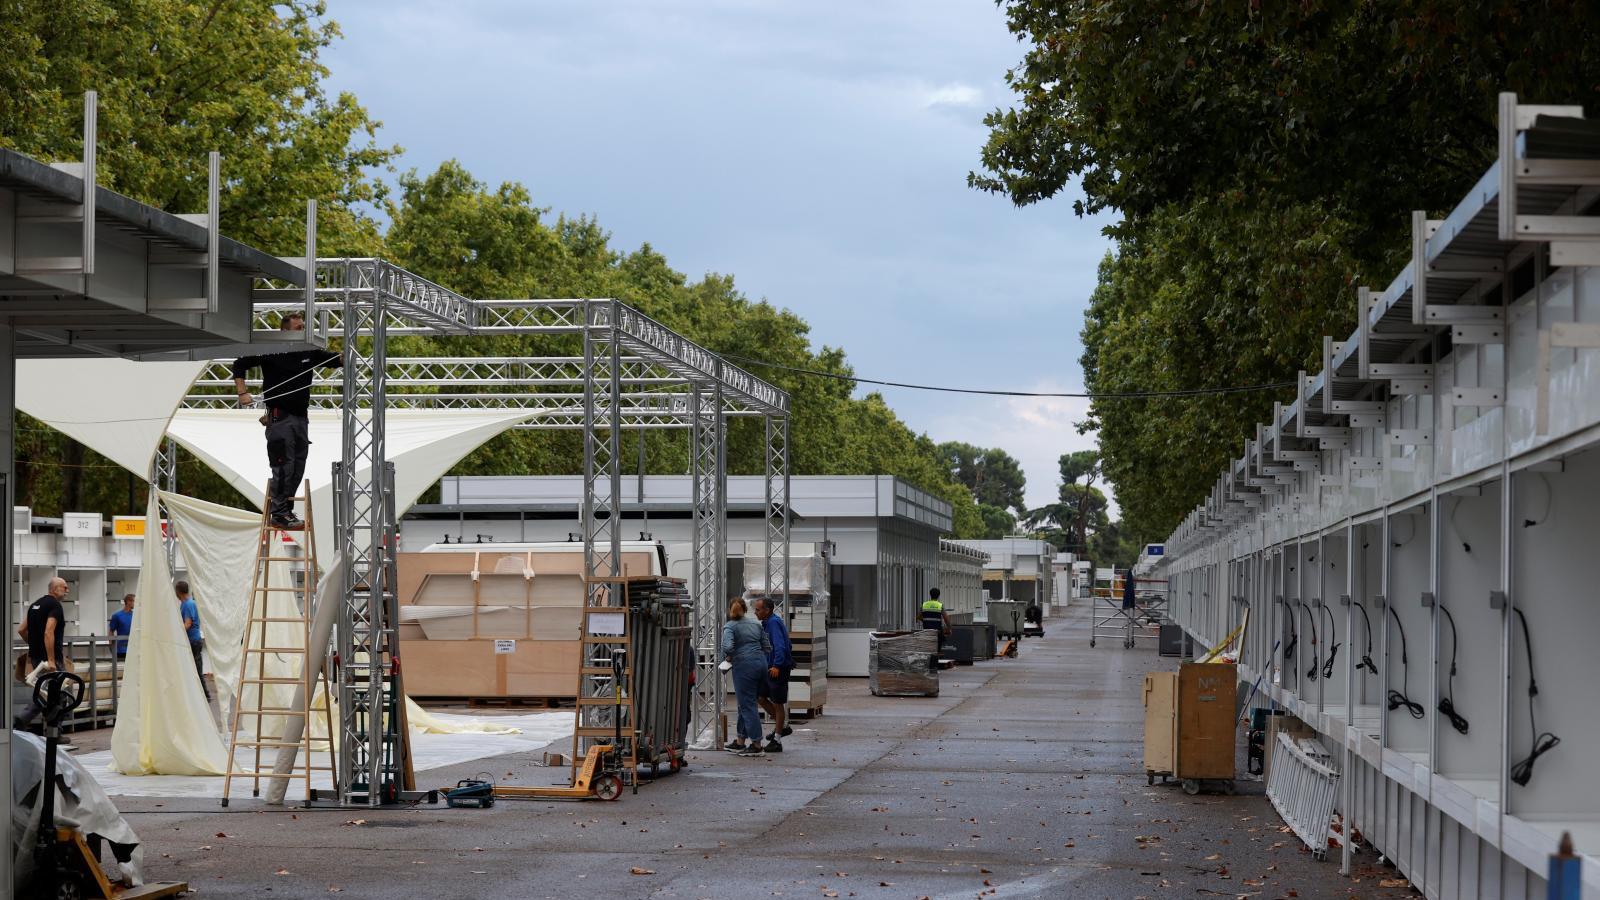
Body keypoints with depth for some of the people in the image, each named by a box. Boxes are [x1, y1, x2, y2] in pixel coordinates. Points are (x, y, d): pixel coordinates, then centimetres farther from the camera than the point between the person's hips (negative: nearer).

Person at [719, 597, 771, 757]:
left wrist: (727, 658, -2)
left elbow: (728, 646, -20)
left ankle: (757, 745, -5)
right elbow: (768, 647, 12)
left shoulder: (729, 626, -4)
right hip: (761, 663, 7)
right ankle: (740, 742, 22)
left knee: (747, 705, -3)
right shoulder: (756, 625, 14)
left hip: (744, 666, -7)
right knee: (745, 703, 17)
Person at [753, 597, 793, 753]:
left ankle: (777, 742, 6)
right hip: (770, 668, 10)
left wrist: (777, 665, -37)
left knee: (778, 703, -1)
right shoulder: (767, 623, 13)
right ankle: (783, 726, 22)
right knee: (760, 697, 12)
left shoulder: (774, 623, -17)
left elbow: (780, 646, -28)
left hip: (778, 669, -10)